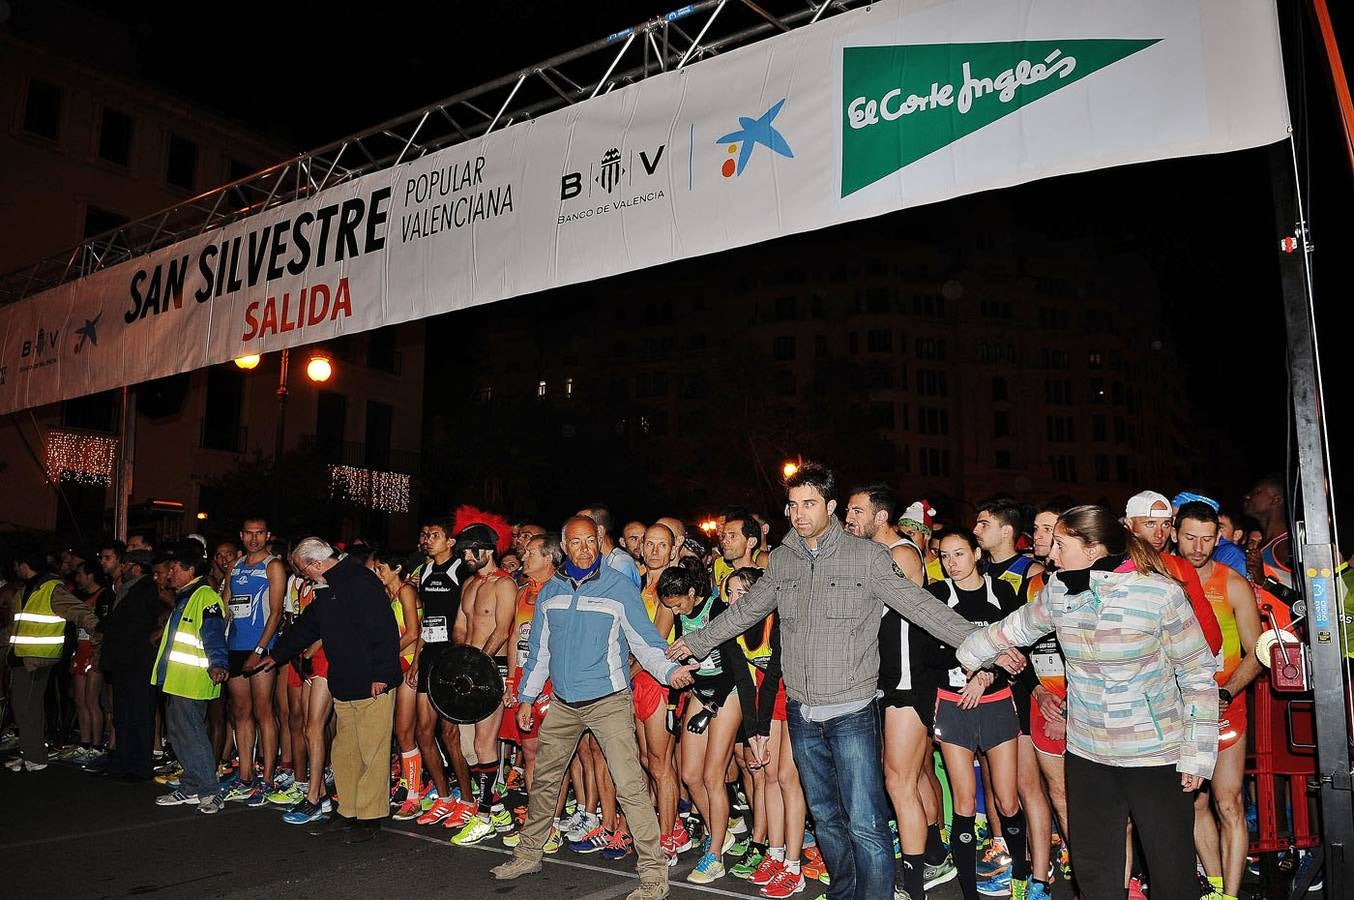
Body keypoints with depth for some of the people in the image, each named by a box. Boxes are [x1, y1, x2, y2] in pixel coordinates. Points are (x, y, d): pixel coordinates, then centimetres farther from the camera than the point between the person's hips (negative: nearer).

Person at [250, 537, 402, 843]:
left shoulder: (361, 582, -16)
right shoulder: (328, 590, 16)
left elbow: (385, 630, -21)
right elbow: (305, 626, 31)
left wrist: (381, 674, -21)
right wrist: (275, 655, 38)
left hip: (372, 684, -9)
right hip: (343, 686, 9)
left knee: (372, 751, 0)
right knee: (344, 752, 15)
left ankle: (371, 817, 11)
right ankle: (348, 812, 27)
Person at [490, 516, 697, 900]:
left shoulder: (620, 587, -6)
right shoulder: (549, 592, 8)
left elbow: (644, 642, -7)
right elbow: (540, 650, 16)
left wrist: (668, 670, -24)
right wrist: (526, 697, 17)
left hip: (609, 701, -5)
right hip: (563, 704, 5)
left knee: (629, 785, -11)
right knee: (544, 779, 17)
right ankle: (528, 854, 36)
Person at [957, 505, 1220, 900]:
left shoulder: (1161, 593, -16)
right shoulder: (1057, 590, -2)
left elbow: (1199, 677, -9)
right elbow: (1014, 628, 17)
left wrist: (1197, 755, -8)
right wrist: (969, 653, 26)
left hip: (1156, 755, -4)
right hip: (1086, 752, 5)